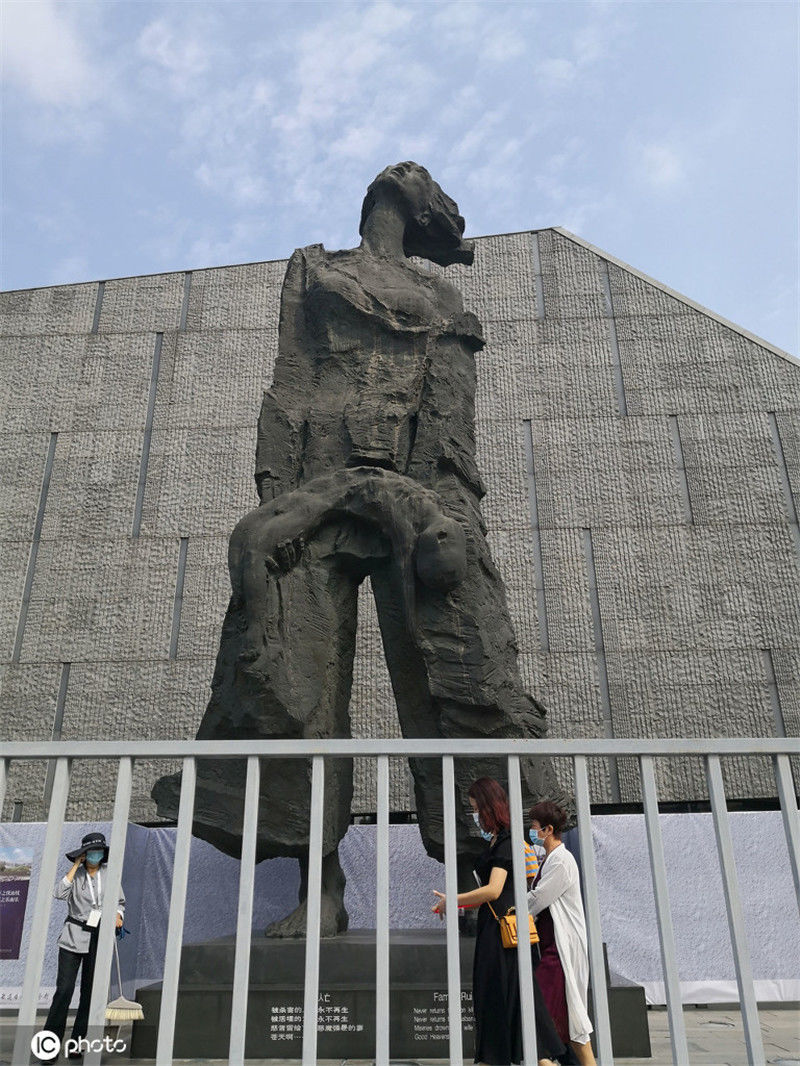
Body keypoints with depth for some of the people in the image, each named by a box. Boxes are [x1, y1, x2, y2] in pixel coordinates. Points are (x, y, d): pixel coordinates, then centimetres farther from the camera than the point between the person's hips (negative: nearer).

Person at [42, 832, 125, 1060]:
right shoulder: (75, 874, 0)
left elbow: (120, 902, 15)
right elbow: (59, 893, -19)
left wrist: (118, 915, -6)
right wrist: (75, 866, -14)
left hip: (98, 939, 2)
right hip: (73, 937, -2)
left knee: (89, 992, 5)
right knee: (64, 989, -10)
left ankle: (77, 1043, 15)